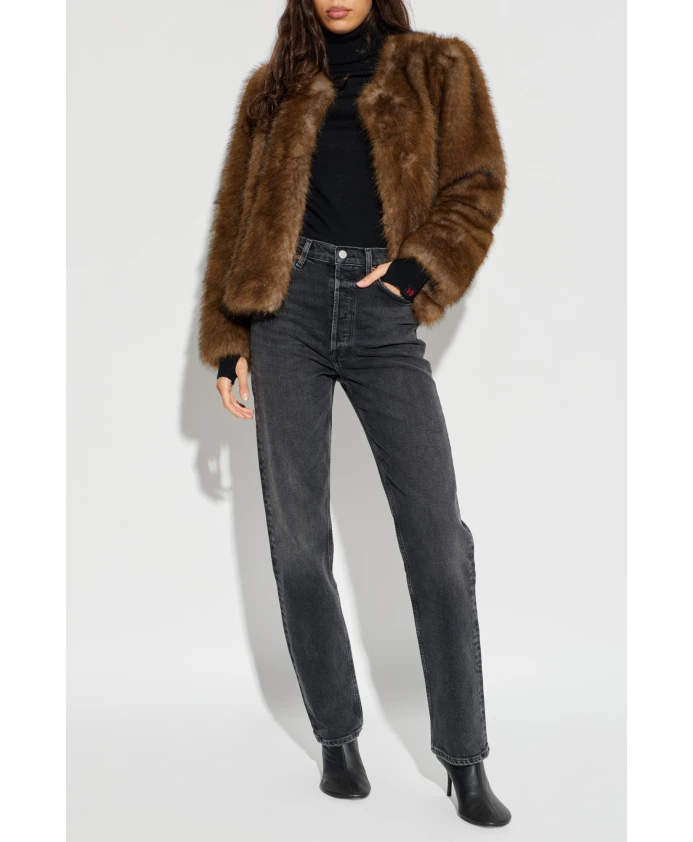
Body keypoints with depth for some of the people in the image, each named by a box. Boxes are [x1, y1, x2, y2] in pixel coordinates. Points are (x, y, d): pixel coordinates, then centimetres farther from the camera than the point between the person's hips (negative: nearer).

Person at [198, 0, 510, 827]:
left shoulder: (438, 69, 13)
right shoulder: (275, 86, 16)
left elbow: (477, 186, 7)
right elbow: (237, 213, 13)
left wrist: (418, 266, -10)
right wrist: (228, 339, 5)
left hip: (381, 316, -1)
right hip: (288, 303, 2)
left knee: (437, 533, -8)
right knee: (296, 535, 0)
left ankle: (465, 763, 1)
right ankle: (337, 737, 15)